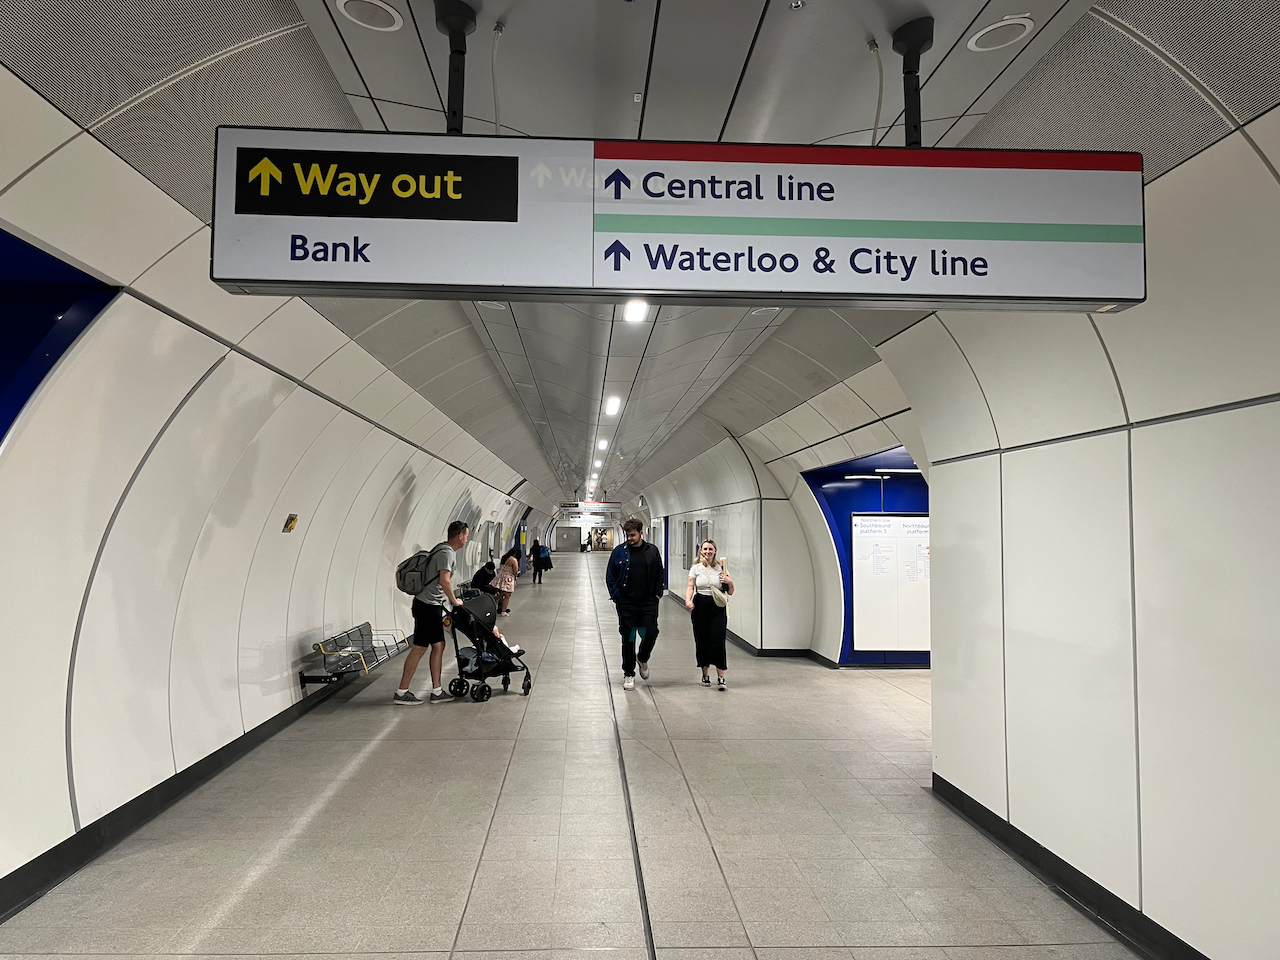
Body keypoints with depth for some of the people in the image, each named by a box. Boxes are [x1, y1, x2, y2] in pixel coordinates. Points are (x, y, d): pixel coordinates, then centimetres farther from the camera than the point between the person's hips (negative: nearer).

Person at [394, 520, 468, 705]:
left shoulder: (443, 550, 16)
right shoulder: (447, 553, -15)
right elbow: (444, 581, -26)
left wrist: (450, 599, 22)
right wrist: (454, 601, -12)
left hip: (432, 606, 10)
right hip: (428, 606, -10)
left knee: (438, 646, 11)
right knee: (420, 647, -6)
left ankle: (437, 692, 15)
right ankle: (401, 693, 1)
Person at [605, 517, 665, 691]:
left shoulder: (652, 551, 3)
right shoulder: (619, 551, -1)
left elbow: (659, 574, 13)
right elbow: (610, 576, 3)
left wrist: (658, 594, 4)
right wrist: (616, 596, -4)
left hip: (648, 602, 1)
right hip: (626, 603, -1)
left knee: (651, 634, -3)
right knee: (628, 639, 4)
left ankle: (642, 658, 29)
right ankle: (628, 674, 17)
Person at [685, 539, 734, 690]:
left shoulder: (721, 568, 8)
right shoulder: (696, 568, 7)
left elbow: (730, 593, 12)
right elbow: (690, 587, -1)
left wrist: (730, 582, -9)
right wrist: (688, 600, -20)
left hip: (718, 608, -1)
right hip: (700, 606, 1)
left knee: (718, 642, -9)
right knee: (702, 641, 5)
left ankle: (721, 678, -7)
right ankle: (705, 674, 23)